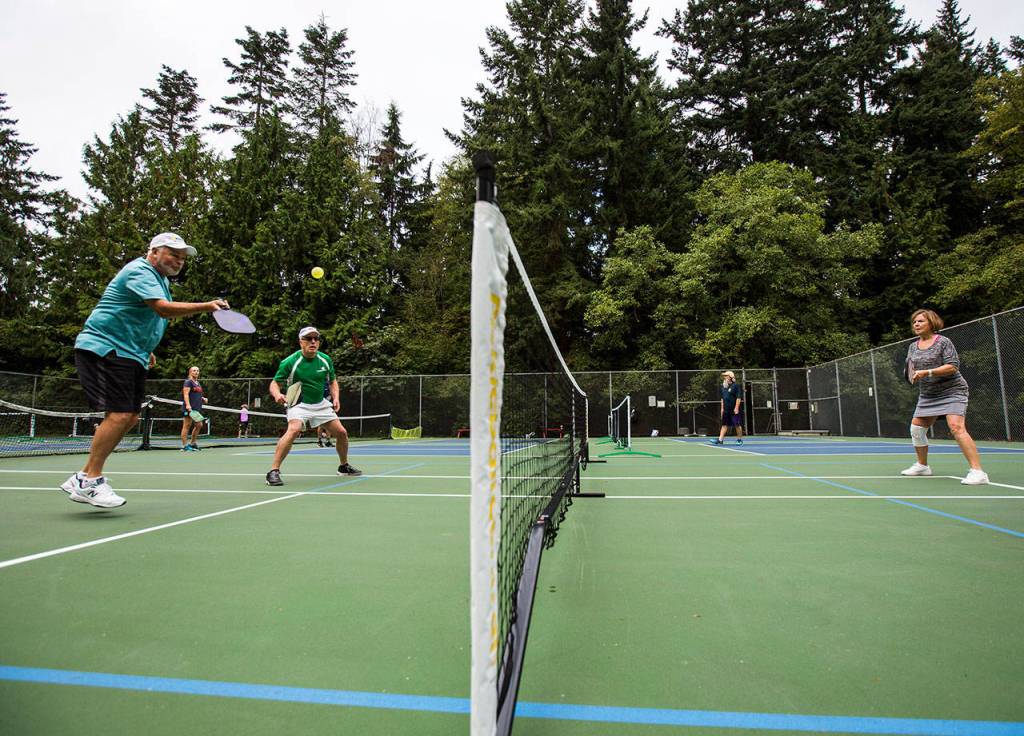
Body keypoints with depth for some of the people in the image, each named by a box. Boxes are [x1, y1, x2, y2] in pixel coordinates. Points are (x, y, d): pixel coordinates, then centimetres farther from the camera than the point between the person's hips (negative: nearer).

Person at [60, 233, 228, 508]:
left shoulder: (160, 279, 20)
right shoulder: (140, 272, -12)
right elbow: (164, 308, -29)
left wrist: (145, 350, 26)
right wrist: (206, 306, -35)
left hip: (130, 355, 10)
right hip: (103, 349, -10)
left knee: (130, 418, 6)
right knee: (118, 415, -16)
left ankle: (83, 479, 14)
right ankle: (90, 481, -5)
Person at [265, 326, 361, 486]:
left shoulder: (325, 360, -2)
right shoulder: (290, 362, -15)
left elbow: (332, 381, 13)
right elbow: (275, 383, -8)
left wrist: (335, 398, -4)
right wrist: (277, 394, -30)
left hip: (321, 404, 5)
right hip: (299, 404, -5)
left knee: (341, 433, 5)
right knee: (294, 430, -33)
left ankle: (344, 466, 30)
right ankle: (273, 471, -26)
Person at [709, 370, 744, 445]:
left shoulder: (736, 386, -10)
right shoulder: (723, 387, 14)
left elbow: (739, 398, -14)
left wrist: (736, 408, -19)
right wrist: (722, 408, 17)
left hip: (734, 410, -7)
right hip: (726, 410, 7)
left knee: (737, 425, 1)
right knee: (724, 425, 6)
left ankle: (739, 439, 13)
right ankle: (720, 440, 4)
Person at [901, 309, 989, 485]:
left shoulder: (943, 342, -9)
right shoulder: (913, 347, 10)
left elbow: (952, 366, -18)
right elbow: (911, 370, 14)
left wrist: (927, 372, -27)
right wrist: (913, 375, -8)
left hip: (952, 391, -7)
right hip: (927, 395, 7)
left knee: (956, 427, -23)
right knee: (916, 429, 6)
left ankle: (977, 471, -21)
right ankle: (922, 465, 24)